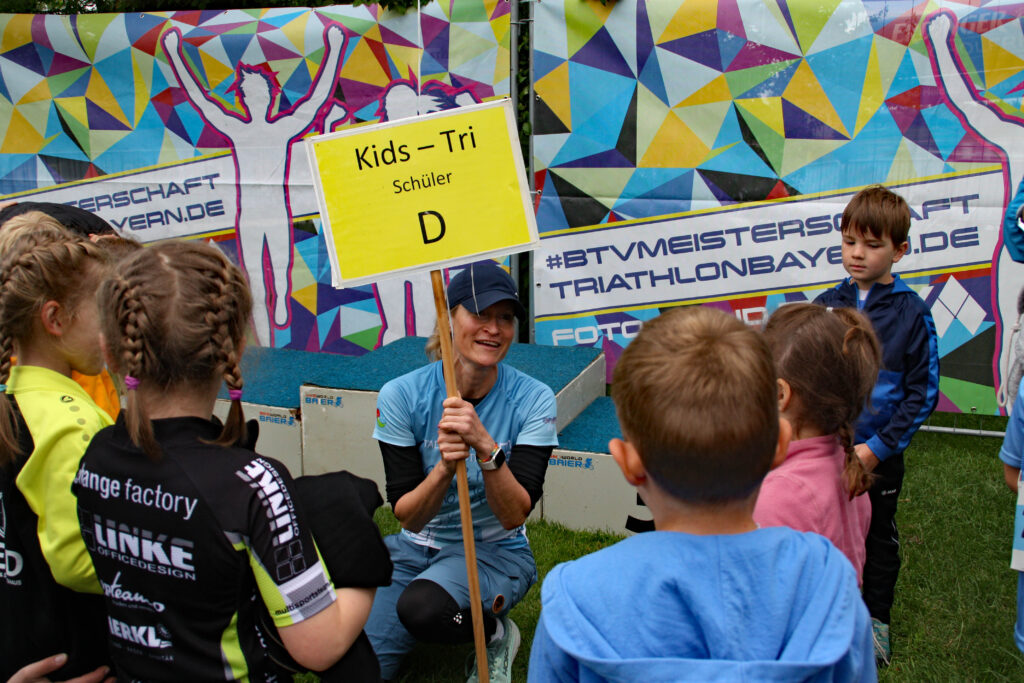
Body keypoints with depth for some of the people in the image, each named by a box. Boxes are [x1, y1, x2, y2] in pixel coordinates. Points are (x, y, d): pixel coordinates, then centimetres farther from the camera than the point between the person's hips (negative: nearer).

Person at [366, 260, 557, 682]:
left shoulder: (533, 399, -15)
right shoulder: (401, 395, -13)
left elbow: (514, 516, -19)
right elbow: (408, 517, -14)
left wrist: (486, 447, -36)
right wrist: (444, 467, -34)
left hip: (496, 552, -2)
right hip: (416, 548, 3)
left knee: (422, 607, -32)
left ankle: (495, 632, 0)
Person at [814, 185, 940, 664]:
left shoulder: (912, 313, -9)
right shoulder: (827, 305, -1)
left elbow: (923, 392, -8)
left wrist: (876, 447, -14)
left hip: (880, 455, -2)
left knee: (878, 537, 15)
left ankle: (876, 619, 35)